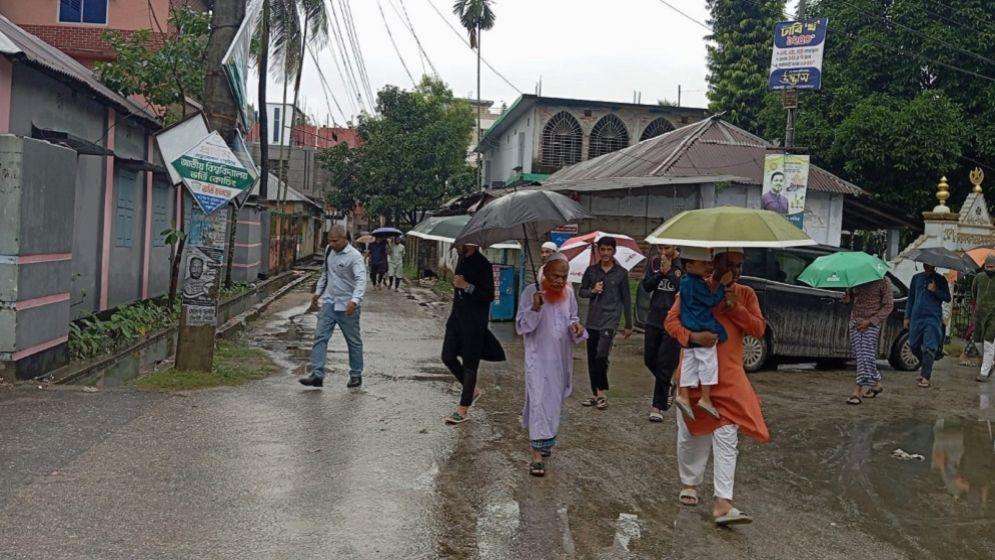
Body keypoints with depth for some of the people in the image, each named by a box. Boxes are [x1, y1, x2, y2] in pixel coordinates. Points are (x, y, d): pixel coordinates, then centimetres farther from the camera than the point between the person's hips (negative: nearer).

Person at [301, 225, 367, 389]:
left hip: (347, 306, -6)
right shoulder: (329, 250, 5)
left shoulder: (354, 256, -18)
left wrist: (354, 300, -44)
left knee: (353, 341, 8)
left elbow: (361, 280, -30)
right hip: (329, 302, 6)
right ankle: (317, 374, -4)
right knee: (320, 336, -4)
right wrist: (318, 292, 20)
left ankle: (356, 375, 21)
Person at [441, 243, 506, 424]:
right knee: (448, 357, 7)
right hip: (458, 315, 8)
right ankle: (473, 390, 27)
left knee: (469, 364, 1)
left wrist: (466, 286, -25)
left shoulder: (483, 265, -17)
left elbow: (489, 295, -20)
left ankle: (463, 410, 9)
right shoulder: (462, 259, 8)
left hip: (474, 321, -8)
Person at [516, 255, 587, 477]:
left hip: (561, 357, 5)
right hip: (539, 357, -5)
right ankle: (537, 455, -11)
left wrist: (576, 327, -8)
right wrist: (535, 308, -29)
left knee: (555, 400, 17)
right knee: (540, 400, -12)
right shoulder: (531, 291, -13)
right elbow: (521, 326, -13)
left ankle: (546, 440, 39)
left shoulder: (569, 293, 1)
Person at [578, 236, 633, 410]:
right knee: (592, 358, 7)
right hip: (592, 319, 4)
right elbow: (582, 291, 13)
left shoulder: (621, 273, 1)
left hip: (610, 319, -4)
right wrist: (593, 290, -9)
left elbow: (626, 299, 5)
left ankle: (601, 393, -5)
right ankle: (595, 394, 18)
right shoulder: (591, 270, 7)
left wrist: (628, 325, 6)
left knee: (601, 355, -17)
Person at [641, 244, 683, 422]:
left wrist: (669, 272, -17)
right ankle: (667, 387, 37)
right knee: (649, 359, 11)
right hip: (654, 319, 5)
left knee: (665, 364, -4)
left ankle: (658, 406, 3)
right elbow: (646, 286, 2)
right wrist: (660, 273, -11)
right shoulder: (655, 262, 8)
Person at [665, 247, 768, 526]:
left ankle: (722, 504, -9)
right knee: (691, 433, 10)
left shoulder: (746, 294, 7)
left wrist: (735, 308, -13)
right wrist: (693, 336, -25)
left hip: (729, 377, 1)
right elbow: (671, 320, -6)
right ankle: (689, 483, 34)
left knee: (727, 436, -8)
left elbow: (759, 329, 1)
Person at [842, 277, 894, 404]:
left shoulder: (883, 282, -5)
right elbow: (850, 296, 22)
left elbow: (888, 306, -5)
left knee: (866, 355, -10)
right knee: (859, 355, 6)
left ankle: (858, 392, -12)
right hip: (855, 320, 5)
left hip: (872, 323, -5)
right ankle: (876, 384, 25)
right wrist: (847, 298, -5)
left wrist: (870, 321, -13)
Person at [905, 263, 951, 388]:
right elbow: (910, 298, 16)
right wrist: (907, 317, 12)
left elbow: (947, 298, 3)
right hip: (916, 317, 4)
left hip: (933, 318, -4)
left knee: (929, 348, -11)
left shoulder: (940, 279, 4)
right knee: (913, 345, 9)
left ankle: (926, 377, -12)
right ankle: (926, 367, 33)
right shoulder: (917, 278, 12)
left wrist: (935, 291, -14)